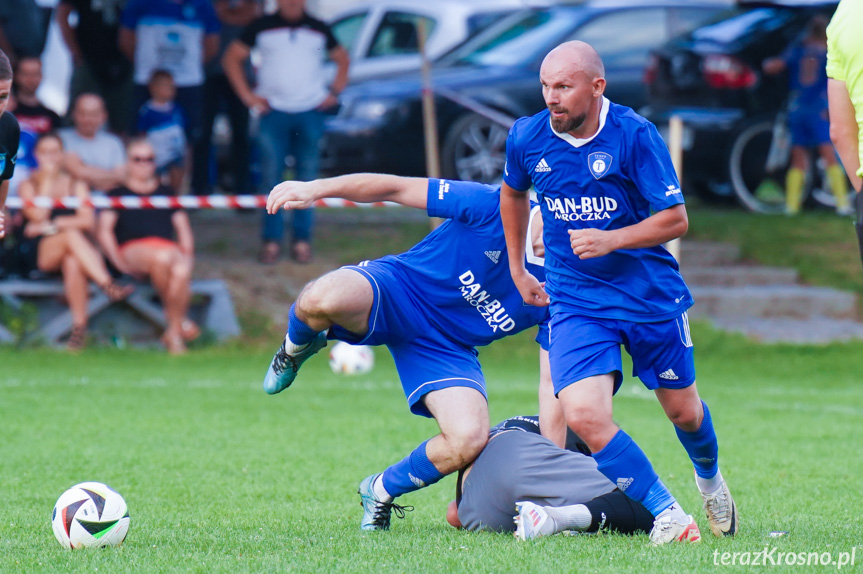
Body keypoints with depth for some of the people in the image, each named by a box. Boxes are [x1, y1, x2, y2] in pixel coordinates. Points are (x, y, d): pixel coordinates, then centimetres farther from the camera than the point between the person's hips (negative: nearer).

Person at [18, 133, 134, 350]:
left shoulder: (77, 185, 17)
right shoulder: (28, 186, 13)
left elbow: (87, 221, 1)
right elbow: (38, 215, -7)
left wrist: (52, 225, -7)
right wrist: (47, 180, -4)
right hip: (42, 254, -1)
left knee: (72, 263, -37)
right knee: (71, 235, -35)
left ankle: (79, 326, -41)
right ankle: (108, 285, -50)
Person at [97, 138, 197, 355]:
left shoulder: (166, 193, 28)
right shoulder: (118, 194, 19)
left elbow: (183, 229, 24)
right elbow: (104, 231, 8)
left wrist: (187, 254, 3)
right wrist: (120, 262, -7)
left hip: (168, 246, 2)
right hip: (132, 249, -2)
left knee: (181, 271, -37)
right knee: (162, 257, -40)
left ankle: (174, 333, -27)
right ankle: (179, 320, -24)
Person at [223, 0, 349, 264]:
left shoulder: (319, 29, 9)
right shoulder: (262, 27, 4)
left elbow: (342, 59, 22)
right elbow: (231, 58, 8)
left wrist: (334, 92, 9)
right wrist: (247, 95, 0)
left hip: (310, 112, 1)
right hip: (274, 111, -1)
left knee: (307, 178, 0)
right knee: (271, 177, -5)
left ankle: (302, 240, 6)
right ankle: (271, 240, 0)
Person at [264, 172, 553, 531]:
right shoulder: (491, 208, -17)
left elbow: (552, 386, -3)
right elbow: (396, 188, -13)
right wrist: (317, 189, -20)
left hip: (445, 347, 3)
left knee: (468, 440, -26)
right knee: (324, 299, -40)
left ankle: (381, 491, 7)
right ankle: (296, 347, 3)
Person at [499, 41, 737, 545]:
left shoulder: (635, 136, -15)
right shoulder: (527, 137, -4)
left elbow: (675, 220, -12)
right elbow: (513, 193, 19)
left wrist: (610, 240, -25)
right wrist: (517, 271, 21)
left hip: (652, 295, -1)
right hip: (574, 300, 1)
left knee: (682, 409, 14)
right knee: (583, 414, -20)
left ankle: (710, 478, 49)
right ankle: (668, 515, -9)